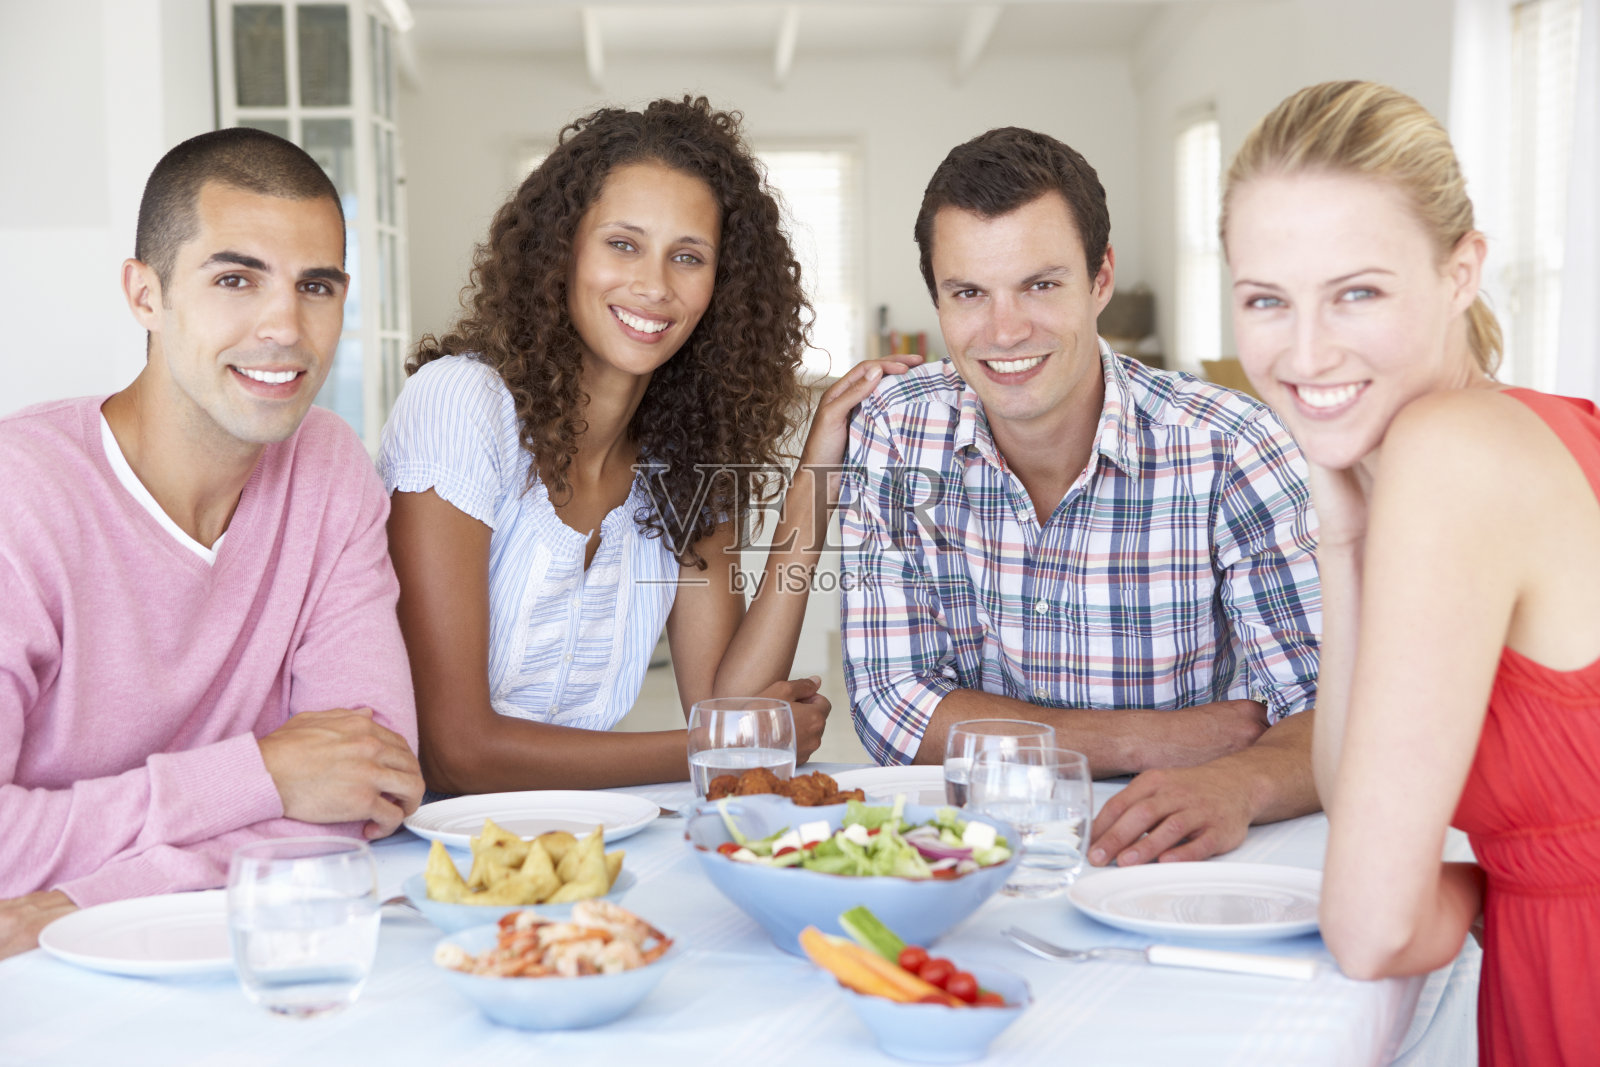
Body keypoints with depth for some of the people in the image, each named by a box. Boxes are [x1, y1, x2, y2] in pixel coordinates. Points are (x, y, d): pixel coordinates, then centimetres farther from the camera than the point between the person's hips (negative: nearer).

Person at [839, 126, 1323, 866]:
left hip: (1173, 862, 0)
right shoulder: (896, 436, -5)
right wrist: (1154, 740, -15)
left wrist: (1237, 784, -38)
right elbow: (892, 705, -6)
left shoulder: (1230, 452, -12)